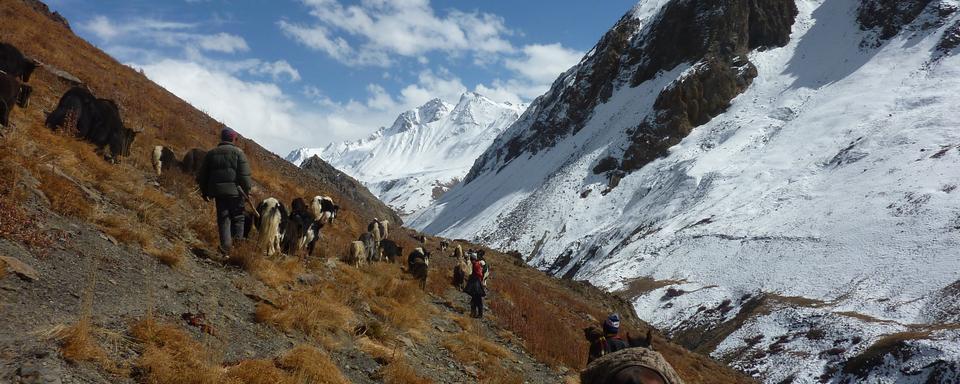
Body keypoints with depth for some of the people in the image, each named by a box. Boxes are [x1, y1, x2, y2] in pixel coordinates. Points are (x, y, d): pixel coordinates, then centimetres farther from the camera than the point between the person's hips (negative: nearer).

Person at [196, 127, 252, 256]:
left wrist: (204, 192, 23)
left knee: (223, 220, 7)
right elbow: (244, 174, -10)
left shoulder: (211, 154, 11)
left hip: (218, 192, 3)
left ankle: (226, 250, 0)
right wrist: (247, 190, -2)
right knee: (238, 219, 8)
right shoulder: (238, 152, -3)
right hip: (235, 191, -3)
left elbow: (202, 175, 15)